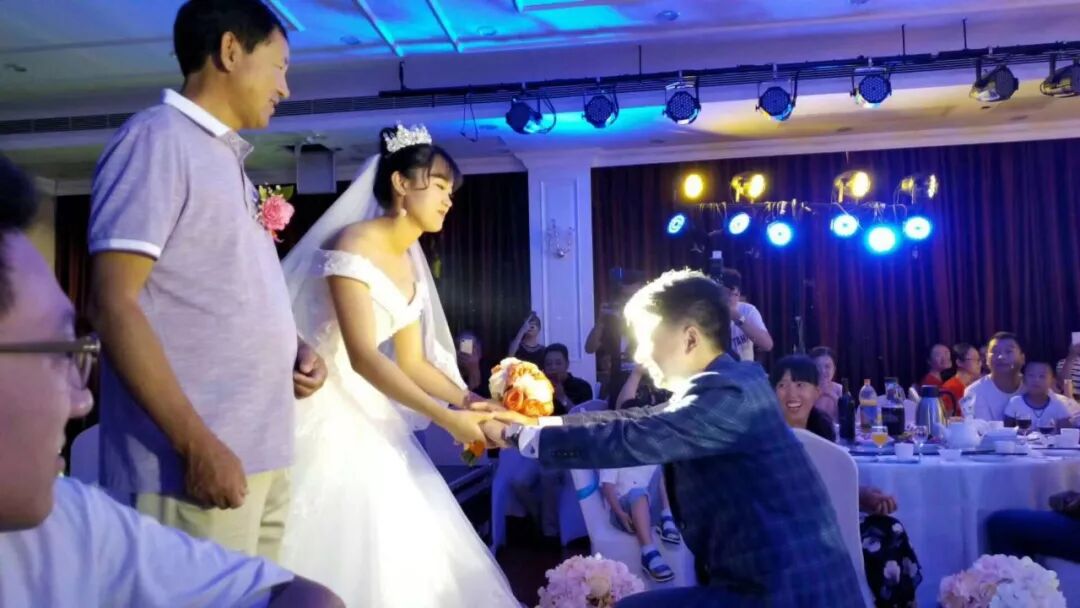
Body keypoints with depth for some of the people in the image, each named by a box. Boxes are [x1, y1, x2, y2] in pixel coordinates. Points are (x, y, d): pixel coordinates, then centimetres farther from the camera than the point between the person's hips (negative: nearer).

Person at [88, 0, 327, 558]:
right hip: (200, 457, -8)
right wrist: (198, 444, -20)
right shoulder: (156, 138, -8)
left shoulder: (227, 160, 17)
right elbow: (113, 303, -16)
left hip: (261, 453, 8)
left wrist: (293, 349, 6)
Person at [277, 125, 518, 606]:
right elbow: (363, 357, -25)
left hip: (366, 408, 8)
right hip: (323, 406, -8)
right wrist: (446, 418, -26)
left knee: (396, 542, 9)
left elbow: (412, 361, 8)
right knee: (340, 546, -5)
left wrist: (473, 401, -7)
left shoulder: (409, 265, 10)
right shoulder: (352, 243, -17)